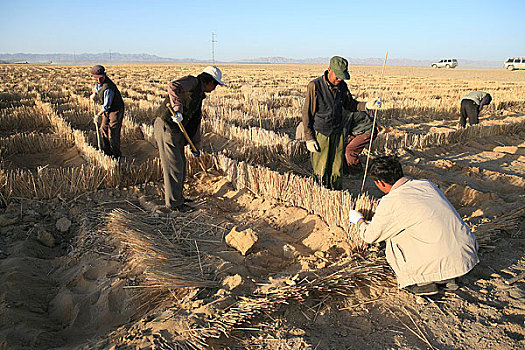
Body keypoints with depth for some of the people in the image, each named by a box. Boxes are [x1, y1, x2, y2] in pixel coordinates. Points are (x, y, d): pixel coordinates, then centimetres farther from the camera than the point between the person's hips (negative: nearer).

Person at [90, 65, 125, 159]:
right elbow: (95, 88, 25)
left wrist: (98, 114, -12)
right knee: (103, 129, 15)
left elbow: (106, 106, -24)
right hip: (107, 110, 10)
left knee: (112, 133, -7)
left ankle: (116, 155, 9)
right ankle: (106, 151, 29)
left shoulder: (107, 88, -30)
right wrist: (93, 95, 5)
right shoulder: (98, 83, -1)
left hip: (116, 110, -10)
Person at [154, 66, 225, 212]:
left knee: (181, 165, 17)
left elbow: (196, 122, 24)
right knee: (173, 167, -4)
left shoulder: (199, 96, 20)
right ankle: (172, 203, 7)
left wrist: (196, 145, 26)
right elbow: (173, 87, -29)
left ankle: (177, 198, 32)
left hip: (177, 131, 10)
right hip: (166, 126, -10)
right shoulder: (192, 82, -7)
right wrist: (178, 108, -38)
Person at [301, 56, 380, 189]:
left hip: (337, 133, 5)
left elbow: (350, 104, 16)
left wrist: (367, 105, -4)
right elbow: (306, 113, -10)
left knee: (337, 169, 10)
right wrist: (309, 138, -12)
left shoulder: (342, 86, 3)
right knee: (320, 171, 2)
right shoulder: (315, 86, -13)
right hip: (320, 133, -4)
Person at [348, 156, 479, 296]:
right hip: (470, 254, 7)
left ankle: (423, 282, 10)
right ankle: (447, 278, 22)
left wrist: (359, 220, 29)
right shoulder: (426, 184, 10)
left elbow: (370, 236, 6)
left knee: (393, 240, 11)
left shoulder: (390, 202, -10)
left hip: (444, 263, -7)